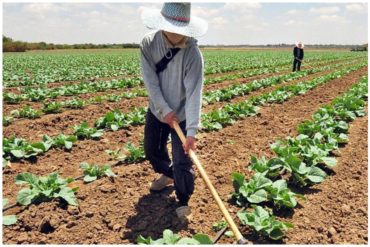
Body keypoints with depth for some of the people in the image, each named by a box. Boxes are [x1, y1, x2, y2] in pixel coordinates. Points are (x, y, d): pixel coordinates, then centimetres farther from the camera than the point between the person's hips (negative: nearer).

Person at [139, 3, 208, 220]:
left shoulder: (192, 53, -24)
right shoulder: (148, 44, -14)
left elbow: (194, 93, -30)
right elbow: (150, 82, -15)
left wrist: (192, 130, -36)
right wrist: (165, 110, -21)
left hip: (182, 115, -4)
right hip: (157, 111, 5)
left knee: (182, 162, -4)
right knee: (152, 150, 22)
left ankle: (183, 202, 19)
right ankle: (168, 174, 52)